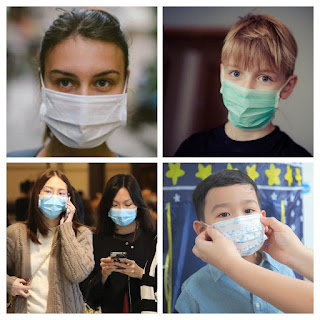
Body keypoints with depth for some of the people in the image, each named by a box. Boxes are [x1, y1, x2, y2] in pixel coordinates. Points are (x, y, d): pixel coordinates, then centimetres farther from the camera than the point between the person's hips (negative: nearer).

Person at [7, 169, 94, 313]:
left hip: (65, 311, -1)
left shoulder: (81, 234, -4)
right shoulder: (15, 233, 0)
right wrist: (8, 283, -10)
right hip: (26, 312, 2)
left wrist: (66, 228, -15)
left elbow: (78, 274, -20)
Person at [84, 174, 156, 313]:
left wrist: (141, 274, -13)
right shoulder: (96, 242, 5)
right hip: (110, 312, 1)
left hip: (146, 313, -1)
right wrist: (103, 275, -8)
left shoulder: (153, 239, 0)